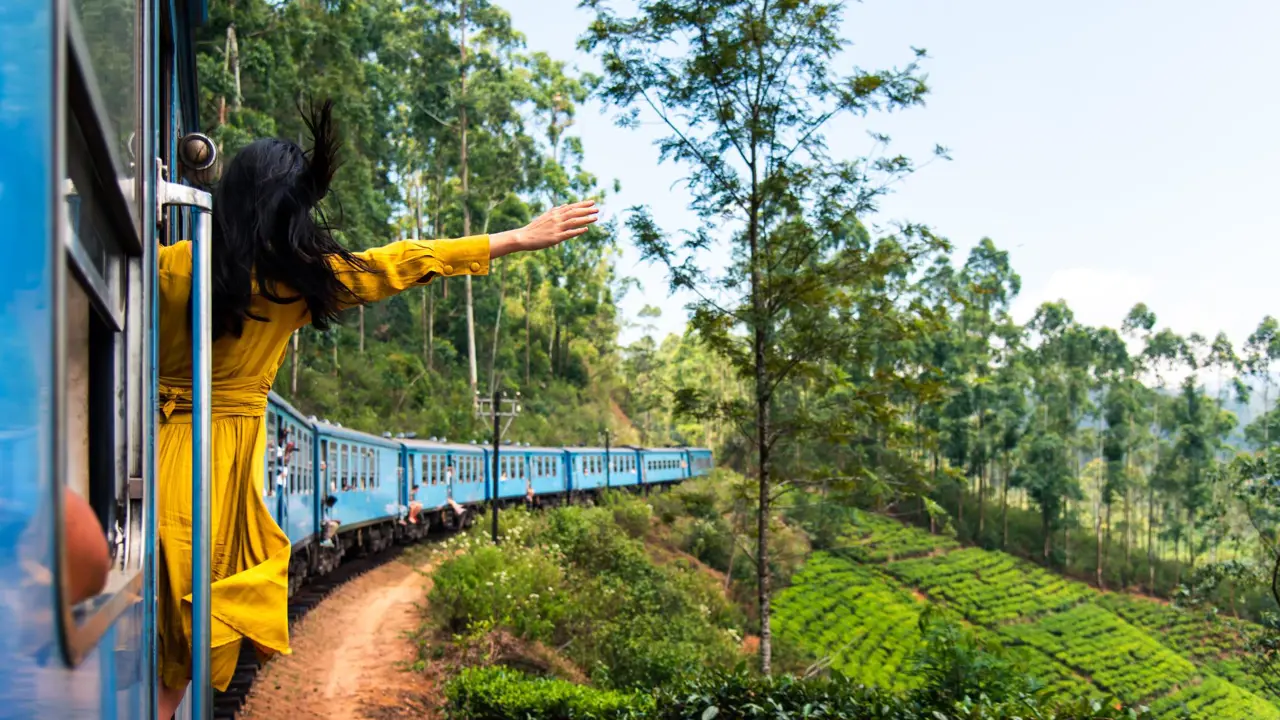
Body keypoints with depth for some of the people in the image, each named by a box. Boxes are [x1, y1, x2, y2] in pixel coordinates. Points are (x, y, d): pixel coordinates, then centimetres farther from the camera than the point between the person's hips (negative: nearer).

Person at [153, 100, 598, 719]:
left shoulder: (171, 266, -6)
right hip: (230, 458, -2)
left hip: (163, 450, 2)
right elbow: (407, 263, -3)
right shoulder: (297, 279, -9)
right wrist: (520, 238, 5)